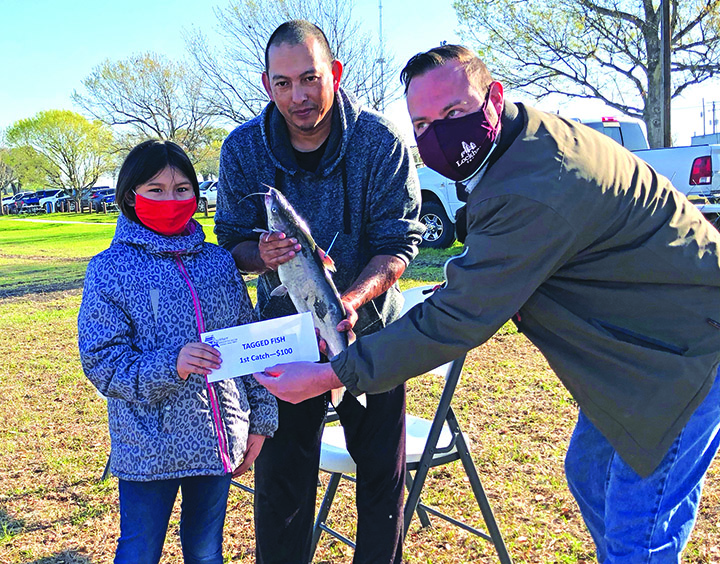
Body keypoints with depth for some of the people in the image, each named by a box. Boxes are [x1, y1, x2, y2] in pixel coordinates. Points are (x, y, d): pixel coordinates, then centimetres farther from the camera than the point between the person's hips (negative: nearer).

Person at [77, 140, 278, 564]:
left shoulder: (218, 261, 5)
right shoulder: (111, 269, -6)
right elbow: (101, 361, -10)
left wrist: (261, 419, 7)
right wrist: (170, 366, -25)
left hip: (219, 440, 3)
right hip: (148, 446, -3)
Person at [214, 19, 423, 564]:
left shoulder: (381, 141, -17)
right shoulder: (243, 148, -11)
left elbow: (399, 243, -17)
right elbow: (234, 239, -4)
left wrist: (351, 300, -35)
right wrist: (261, 255, -28)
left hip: (371, 323, 0)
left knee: (382, 468, 10)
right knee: (281, 473, 5)